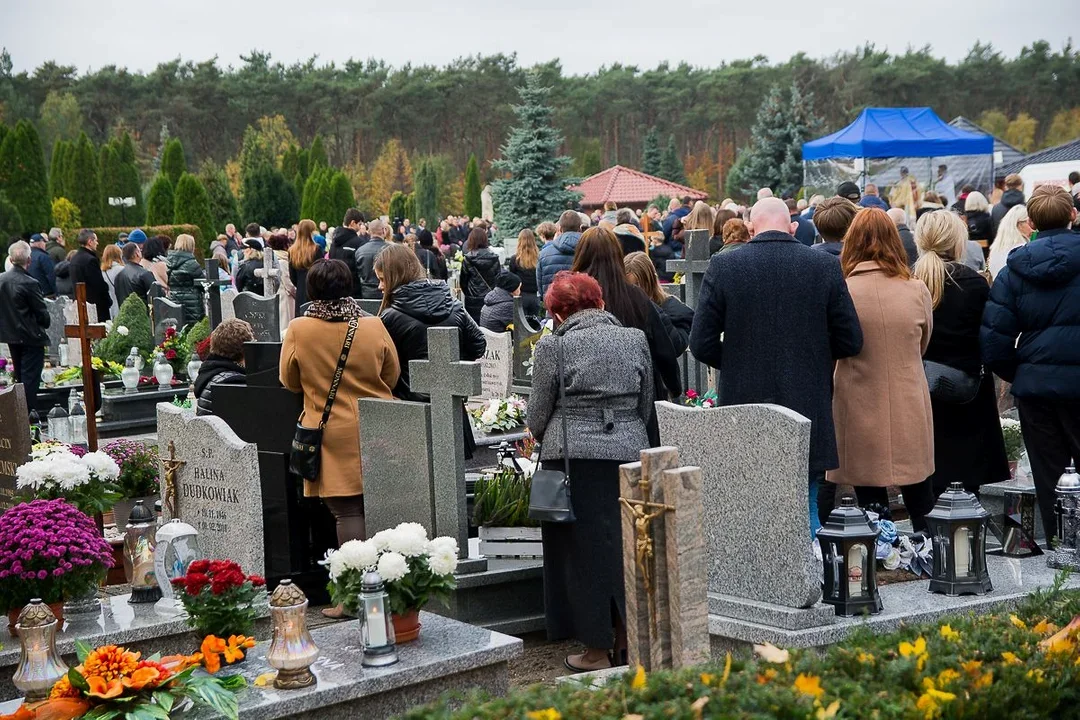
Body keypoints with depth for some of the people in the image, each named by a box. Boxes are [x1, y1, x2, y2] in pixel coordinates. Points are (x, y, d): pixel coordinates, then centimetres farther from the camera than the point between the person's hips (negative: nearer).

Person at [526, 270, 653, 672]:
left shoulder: (554, 345, -5)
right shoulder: (635, 339, 6)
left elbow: (537, 415, 1)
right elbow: (645, 407, 13)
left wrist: (541, 435, 21)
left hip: (573, 458, -4)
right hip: (629, 454, 4)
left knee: (583, 549, 5)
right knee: (625, 544, 13)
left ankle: (597, 651, 10)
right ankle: (624, 641, 20)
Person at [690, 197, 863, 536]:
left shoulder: (723, 267, -6)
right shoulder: (825, 266, -3)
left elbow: (702, 344, -5)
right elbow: (850, 342, 0)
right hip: (807, 414, 1)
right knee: (804, 506, 11)